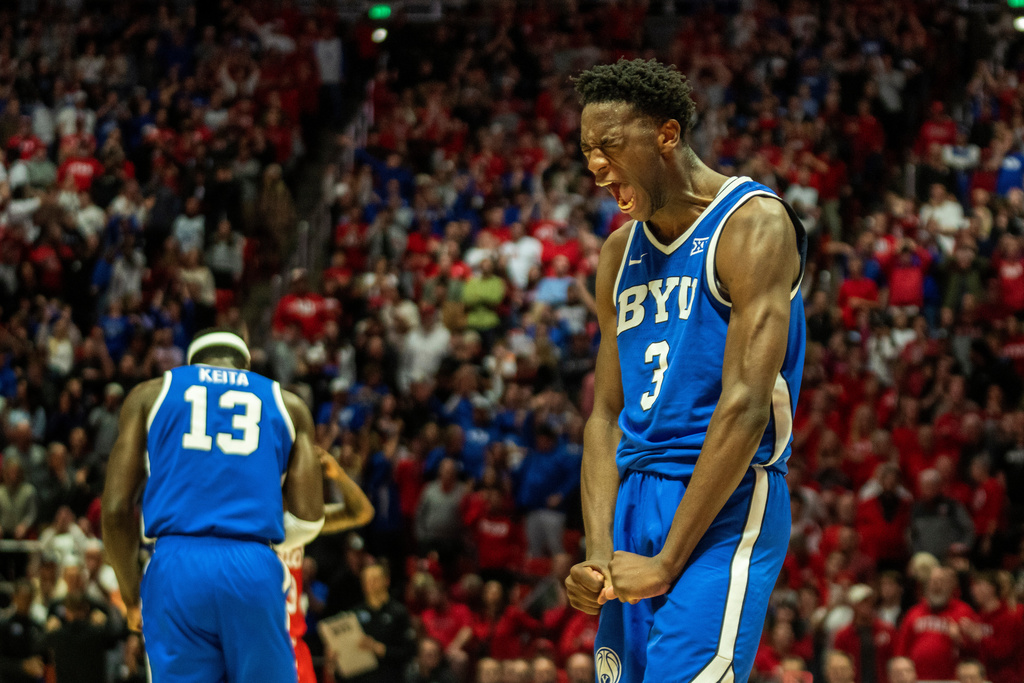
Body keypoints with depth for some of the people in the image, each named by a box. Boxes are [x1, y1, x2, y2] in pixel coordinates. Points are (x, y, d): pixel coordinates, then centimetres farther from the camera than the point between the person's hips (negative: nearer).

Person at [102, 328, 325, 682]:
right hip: (256, 572, 0)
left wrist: (131, 596, 20)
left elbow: (115, 508, 9)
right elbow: (308, 519, 10)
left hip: (176, 564, 0)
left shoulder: (151, 395, 18)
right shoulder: (288, 404, 20)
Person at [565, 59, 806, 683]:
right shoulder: (620, 254, 16)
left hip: (727, 503, -8)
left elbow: (746, 405, -16)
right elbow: (608, 415, 14)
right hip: (636, 502, 8)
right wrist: (599, 555, -3)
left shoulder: (753, 224, -8)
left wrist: (666, 562, -17)